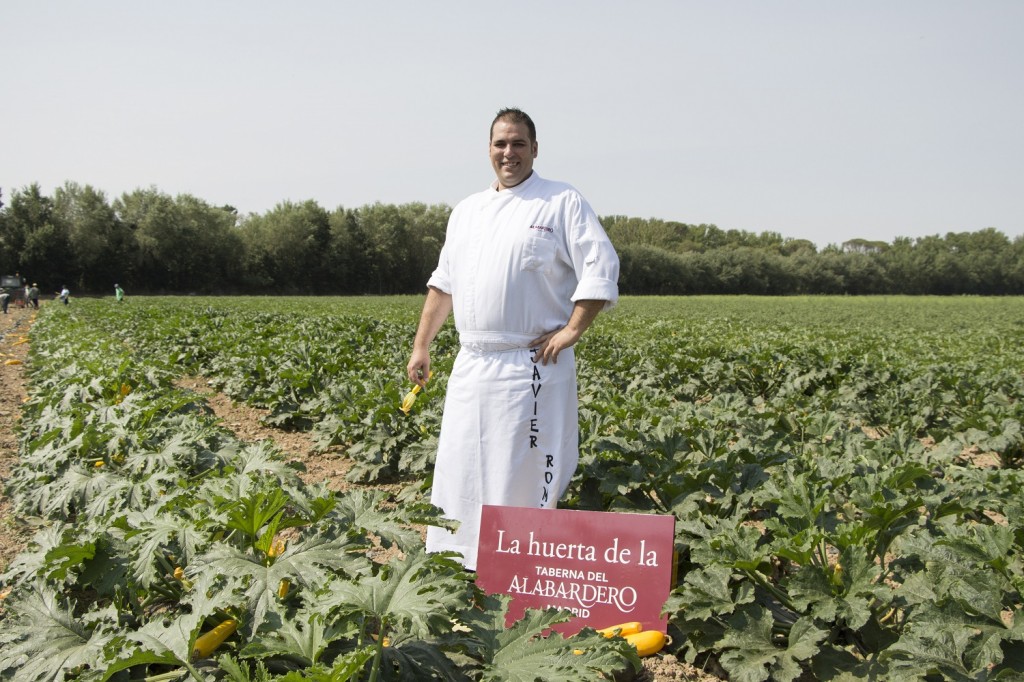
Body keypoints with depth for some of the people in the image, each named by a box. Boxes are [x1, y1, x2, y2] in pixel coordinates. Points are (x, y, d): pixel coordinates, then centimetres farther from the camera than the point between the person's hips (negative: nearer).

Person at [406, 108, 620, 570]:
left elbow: (601, 271, -7)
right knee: (460, 466, 10)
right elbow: (443, 282, 21)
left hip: (533, 367, -6)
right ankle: (457, 563, 23)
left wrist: (571, 330, -14)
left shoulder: (563, 202, -1)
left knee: (528, 474, -3)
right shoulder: (467, 210, 17)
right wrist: (421, 346, 16)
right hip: (471, 364, 6)